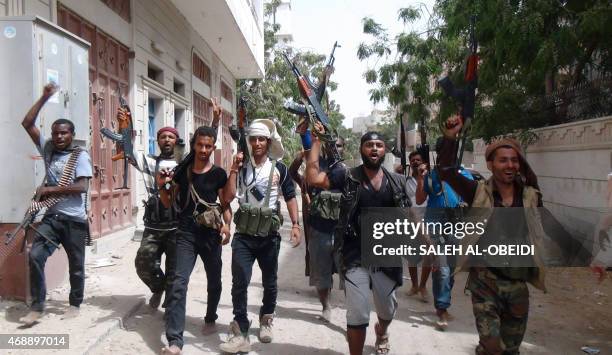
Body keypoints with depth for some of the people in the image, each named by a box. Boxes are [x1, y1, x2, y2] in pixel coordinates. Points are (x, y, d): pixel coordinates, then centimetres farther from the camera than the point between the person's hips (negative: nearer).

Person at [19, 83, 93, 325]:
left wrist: (50, 189, -14)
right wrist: (45, 98, -2)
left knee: (76, 264, 8)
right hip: (51, 217, 3)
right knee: (35, 256, -12)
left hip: (74, 220, -3)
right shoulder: (48, 149, 9)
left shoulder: (80, 155, -4)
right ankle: (37, 307, -1)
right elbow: (27, 124, 4)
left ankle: (75, 304, 25)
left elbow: (82, 187, -16)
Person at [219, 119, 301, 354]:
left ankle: (266, 321, 36)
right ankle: (241, 334, -2)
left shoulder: (279, 168, 1)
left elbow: (290, 197, 3)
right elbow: (229, 197, -6)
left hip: (269, 234, 0)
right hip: (243, 234, 0)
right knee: (239, 282, -8)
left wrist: (295, 224, -7)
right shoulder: (241, 167, 3)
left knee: (269, 281, 14)